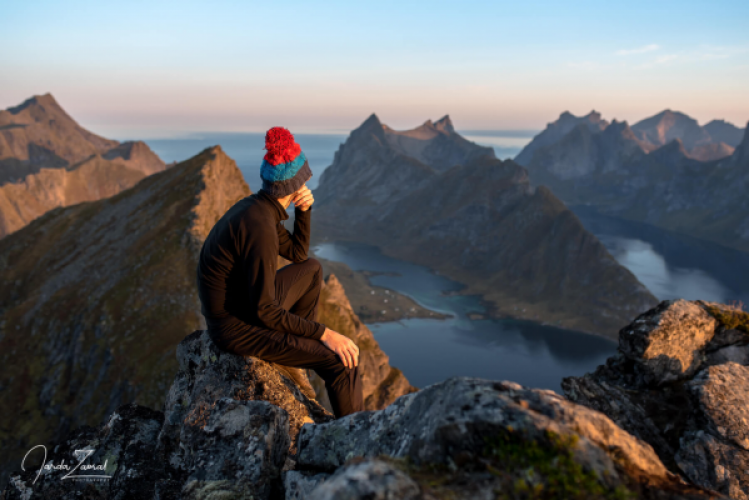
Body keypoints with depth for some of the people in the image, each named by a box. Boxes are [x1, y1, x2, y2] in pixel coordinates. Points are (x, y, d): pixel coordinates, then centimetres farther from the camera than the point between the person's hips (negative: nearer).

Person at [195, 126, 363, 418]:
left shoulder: (255, 207, 1)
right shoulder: (261, 228, -29)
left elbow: (297, 254, 12)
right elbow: (263, 311, -27)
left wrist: (304, 208, -5)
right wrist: (324, 334, -22)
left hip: (245, 305, 9)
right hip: (239, 328, -9)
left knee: (312, 269, 23)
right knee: (341, 360, -13)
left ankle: (293, 345, 29)